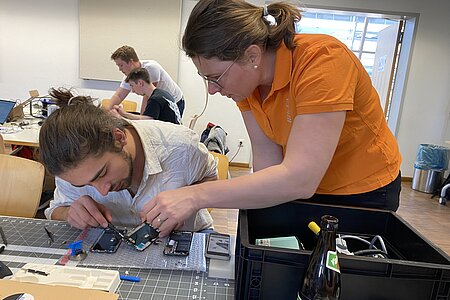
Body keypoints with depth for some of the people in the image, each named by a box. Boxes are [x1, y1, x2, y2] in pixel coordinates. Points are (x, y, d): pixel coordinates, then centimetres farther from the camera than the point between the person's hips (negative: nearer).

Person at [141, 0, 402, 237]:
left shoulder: (322, 60, -33)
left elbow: (299, 179, -39)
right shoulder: (246, 76, -12)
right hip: (302, 188, 5)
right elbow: (267, 158, -12)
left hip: (363, 193, -5)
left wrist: (197, 196, -38)